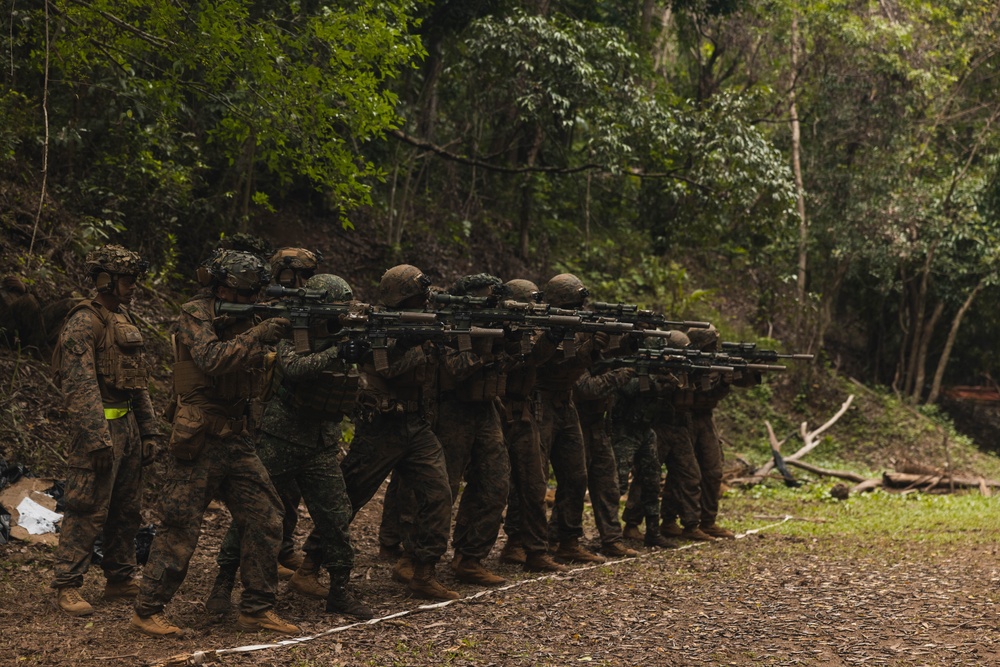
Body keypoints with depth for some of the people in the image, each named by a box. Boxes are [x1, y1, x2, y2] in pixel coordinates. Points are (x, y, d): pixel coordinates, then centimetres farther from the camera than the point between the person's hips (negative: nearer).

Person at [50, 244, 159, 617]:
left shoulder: (125, 320, 16)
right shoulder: (84, 322, -12)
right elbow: (80, 386, -20)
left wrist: (148, 432, 17)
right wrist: (98, 439, -25)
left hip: (128, 424, 9)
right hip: (100, 425, -9)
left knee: (127, 510, 14)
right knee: (88, 511, -7)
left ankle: (120, 580, 24)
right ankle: (66, 587, -1)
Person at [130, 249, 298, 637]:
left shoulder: (243, 320, 14)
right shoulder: (195, 314, -7)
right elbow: (212, 359, -24)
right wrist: (259, 335, -26)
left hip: (237, 442, 7)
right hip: (199, 442, -7)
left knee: (265, 519, 4)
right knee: (180, 528, -3)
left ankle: (257, 609, 12)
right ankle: (147, 612, 9)